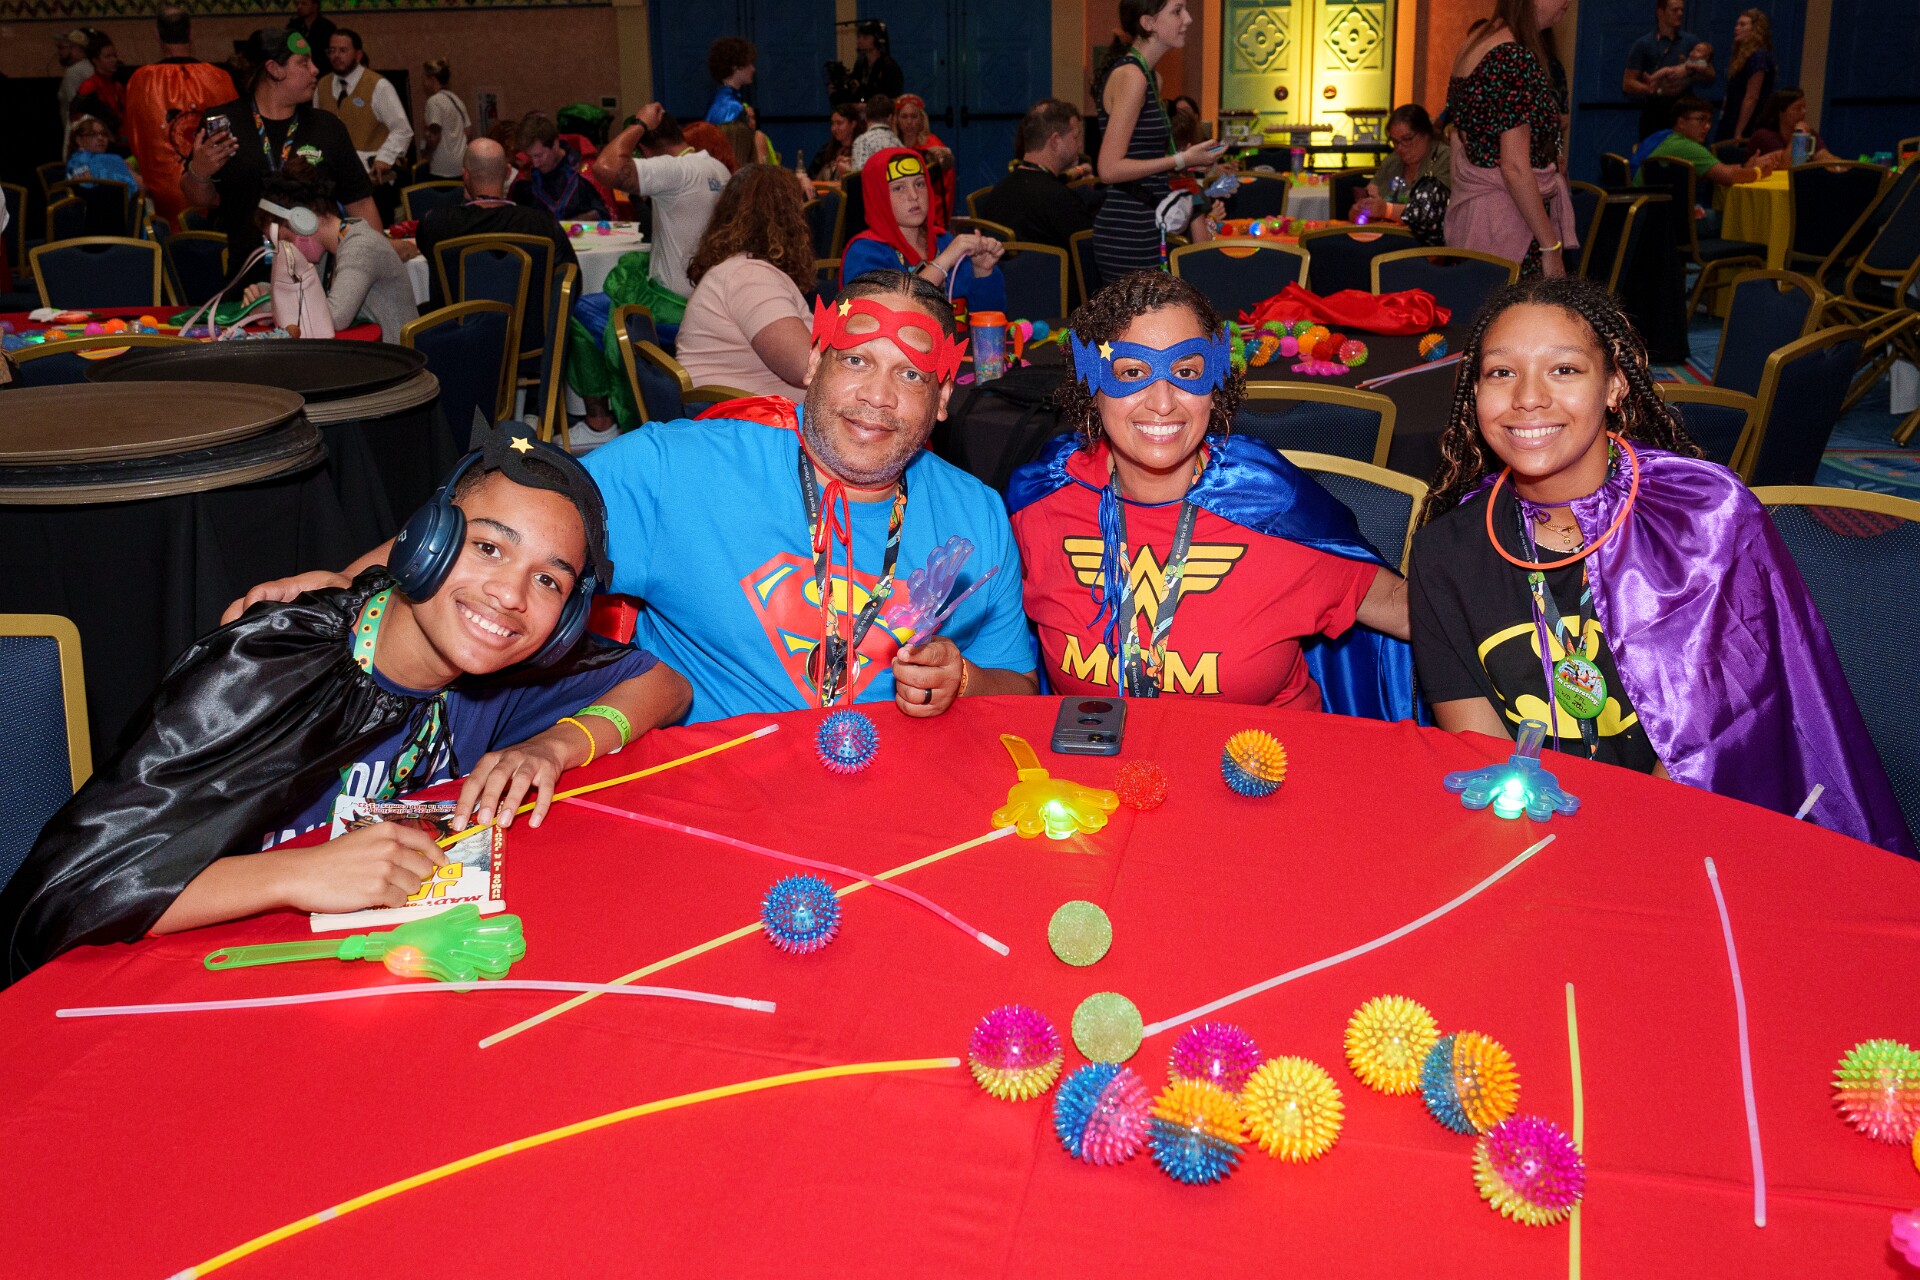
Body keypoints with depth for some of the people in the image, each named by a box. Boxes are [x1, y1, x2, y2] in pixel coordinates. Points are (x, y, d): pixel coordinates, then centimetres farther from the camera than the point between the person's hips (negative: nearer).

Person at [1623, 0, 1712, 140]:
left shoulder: (1692, 41, 10)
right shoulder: (1643, 45, 2)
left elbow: (1710, 76, 10)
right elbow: (1628, 85, -4)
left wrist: (1690, 71, -11)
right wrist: (1658, 91, -18)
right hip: (1654, 114, -2)